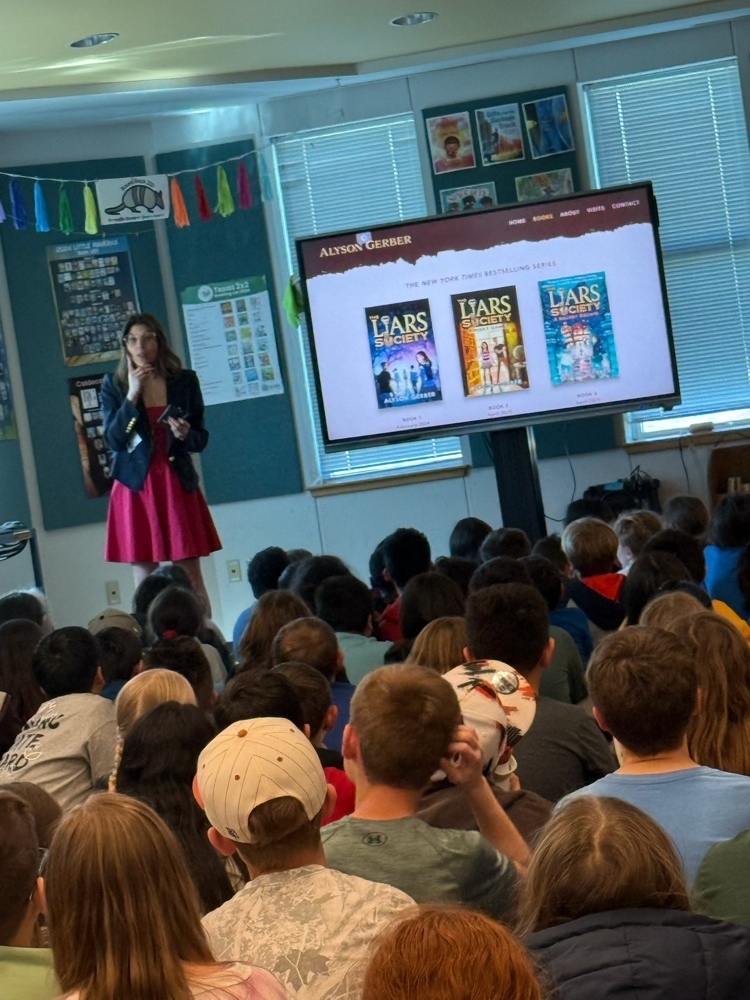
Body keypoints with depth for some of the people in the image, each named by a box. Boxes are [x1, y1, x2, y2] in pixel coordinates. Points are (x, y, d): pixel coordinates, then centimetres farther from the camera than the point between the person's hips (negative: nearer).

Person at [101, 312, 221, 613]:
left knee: (192, 580, 0)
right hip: (136, 487, -1)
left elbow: (201, 439, 9)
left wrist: (185, 434, -14)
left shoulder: (185, 380, 6)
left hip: (177, 484, 1)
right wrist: (132, 395, -14)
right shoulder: (114, 384, 3)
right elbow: (113, 440, -6)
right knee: (144, 580, 0)